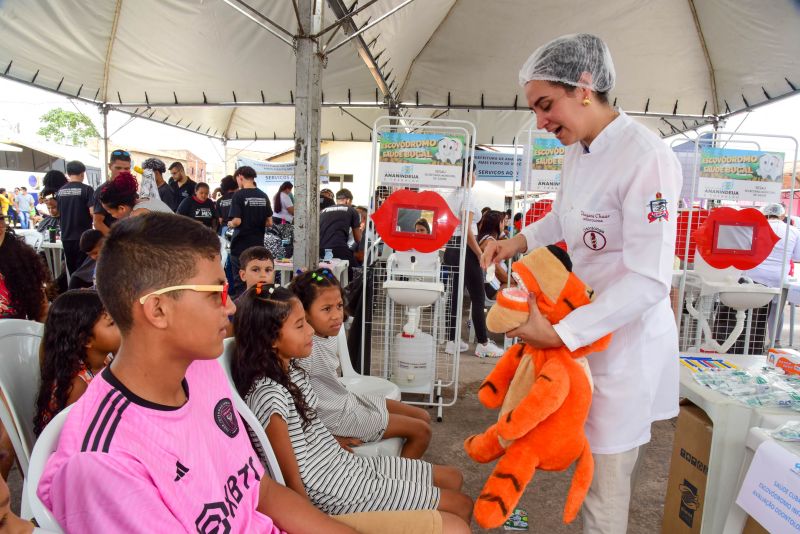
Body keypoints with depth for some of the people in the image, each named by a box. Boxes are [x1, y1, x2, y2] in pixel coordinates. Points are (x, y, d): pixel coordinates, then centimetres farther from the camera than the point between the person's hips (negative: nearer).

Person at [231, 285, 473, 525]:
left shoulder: (291, 369, 1)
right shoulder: (268, 396, -26)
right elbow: (292, 479, -18)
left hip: (346, 462, 9)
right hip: (339, 491, -8)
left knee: (452, 478, 15)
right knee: (461, 506, -1)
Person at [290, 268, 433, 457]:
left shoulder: (330, 335, -3)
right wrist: (331, 436, -16)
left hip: (349, 399, 8)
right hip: (339, 416, -8)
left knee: (424, 418, 12)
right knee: (421, 431, -4)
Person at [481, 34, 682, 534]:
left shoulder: (647, 158, -25)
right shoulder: (577, 151, 2)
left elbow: (649, 280, -28)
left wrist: (559, 333, -28)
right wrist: (517, 242, 8)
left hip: (630, 335, -8)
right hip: (588, 315, 8)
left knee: (608, 471, 6)